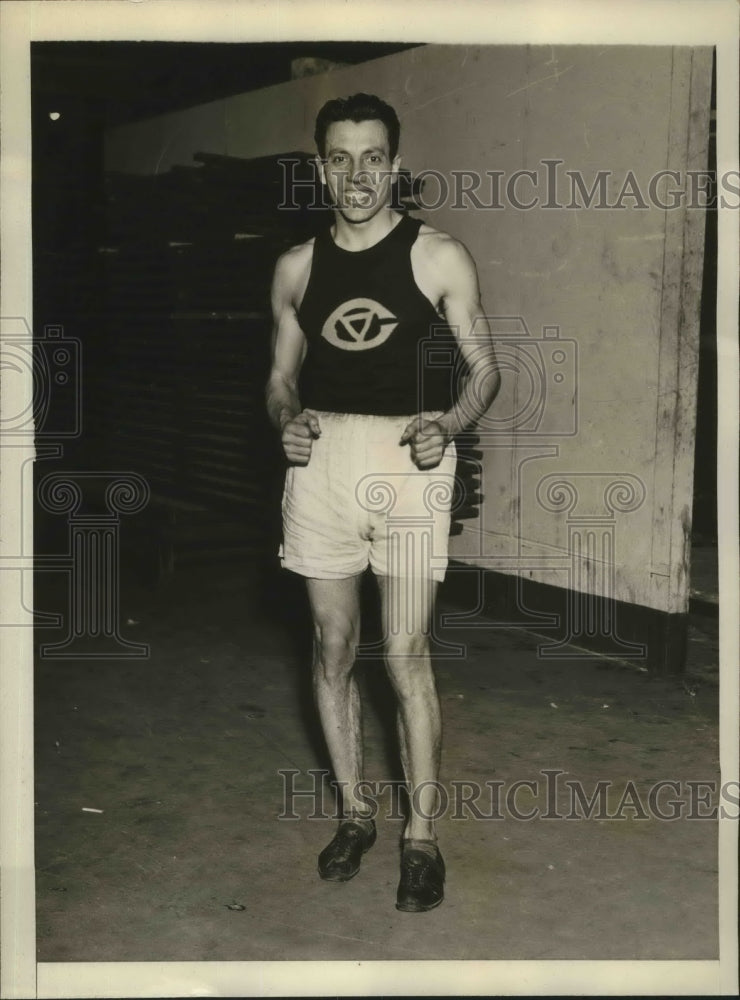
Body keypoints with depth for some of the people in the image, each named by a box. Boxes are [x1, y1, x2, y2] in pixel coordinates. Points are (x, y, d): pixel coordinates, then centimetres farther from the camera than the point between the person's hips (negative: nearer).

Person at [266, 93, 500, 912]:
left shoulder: (439, 258, 1)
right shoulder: (296, 268, 11)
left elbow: (484, 368, 4)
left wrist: (449, 423, -15)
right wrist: (287, 421, -4)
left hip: (408, 460, -3)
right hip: (321, 459, 4)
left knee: (405, 655, -4)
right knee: (332, 646, 9)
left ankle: (421, 834, 11)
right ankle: (354, 813, 25)